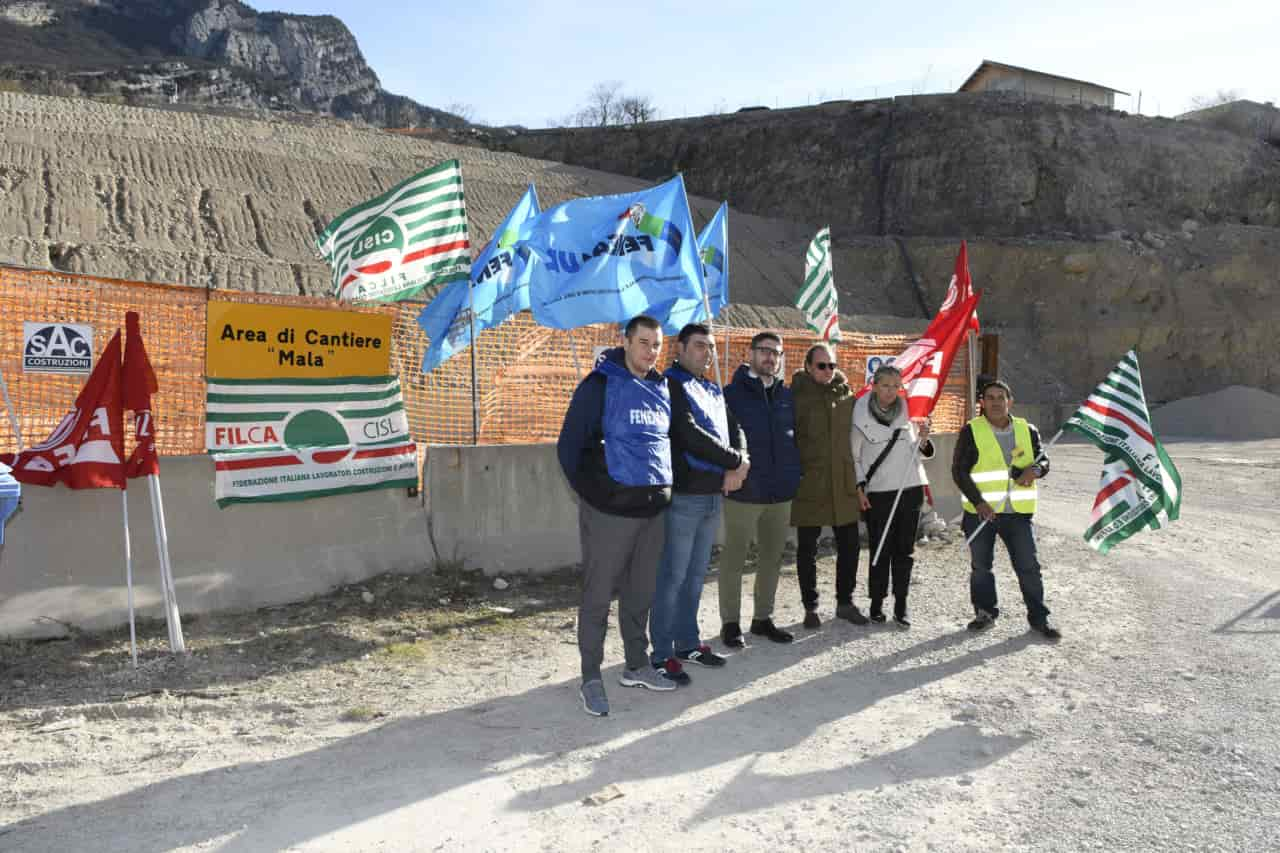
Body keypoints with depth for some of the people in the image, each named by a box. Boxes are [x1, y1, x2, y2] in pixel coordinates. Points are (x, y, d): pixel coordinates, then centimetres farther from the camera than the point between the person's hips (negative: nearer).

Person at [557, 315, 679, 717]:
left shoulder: (662, 389, 10)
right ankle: (591, 678, 12)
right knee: (598, 595, 1)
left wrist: (661, 486, 14)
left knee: (641, 594, 16)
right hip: (610, 510, -6)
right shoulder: (600, 386, -9)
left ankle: (636, 666, 30)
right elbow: (569, 446, -7)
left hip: (653, 509, 6)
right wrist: (592, 491, -6)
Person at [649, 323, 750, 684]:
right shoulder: (672, 386, -8)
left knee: (695, 575, 15)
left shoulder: (714, 390, 18)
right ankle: (662, 654, 4)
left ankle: (687, 642, 26)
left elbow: (734, 429, 14)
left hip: (712, 495, 8)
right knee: (673, 576, -3)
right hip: (684, 495, -8)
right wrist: (736, 461, -11)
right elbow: (690, 435, -19)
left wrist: (738, 465, -6)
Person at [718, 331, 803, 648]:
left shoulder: (787, 396, 11)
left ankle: (763, 618, 27)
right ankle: (730, 622, 14)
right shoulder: (732, 394, -6)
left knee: (772, 557, 14)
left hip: (781, 492, 6)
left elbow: (797, 436, 18)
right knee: (735, 558, 3)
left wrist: (795, 473, 9)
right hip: (744, 492, -5)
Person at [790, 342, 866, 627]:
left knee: (849, 545, 11)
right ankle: (810, 607, 21)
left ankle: (845, 602, 28)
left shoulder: (846, 396, 8)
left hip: (843, 485, 4)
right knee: (807, 550, 6)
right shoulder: (796, 397, -7)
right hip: (809, 486, -4)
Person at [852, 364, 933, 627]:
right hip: (877, 493, -3)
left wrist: (923, 439, -7)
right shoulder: (861, 416, -4)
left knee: (905, 550, 5)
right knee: (880, 551, -1)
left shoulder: (909, 412, 5)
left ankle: (901, 606, 13)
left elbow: (922, 454, 14)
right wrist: (859, 487, -4)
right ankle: (877, 604, 12)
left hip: (910, 489, 3)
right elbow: (854, 457, 4)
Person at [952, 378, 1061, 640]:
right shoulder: (971, 431, -4)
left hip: (1018, 512, 2)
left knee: (1029, 566, 3)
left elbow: (1043, 460, 9)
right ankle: (985, 612, 27)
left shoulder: (1028, 431, 6)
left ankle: (1039, 617, 15)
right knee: (981, 566, 10)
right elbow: (959, 471, -6)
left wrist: (1034, 470, -16)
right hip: (980, 511, -1)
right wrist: (978, 501, -17)